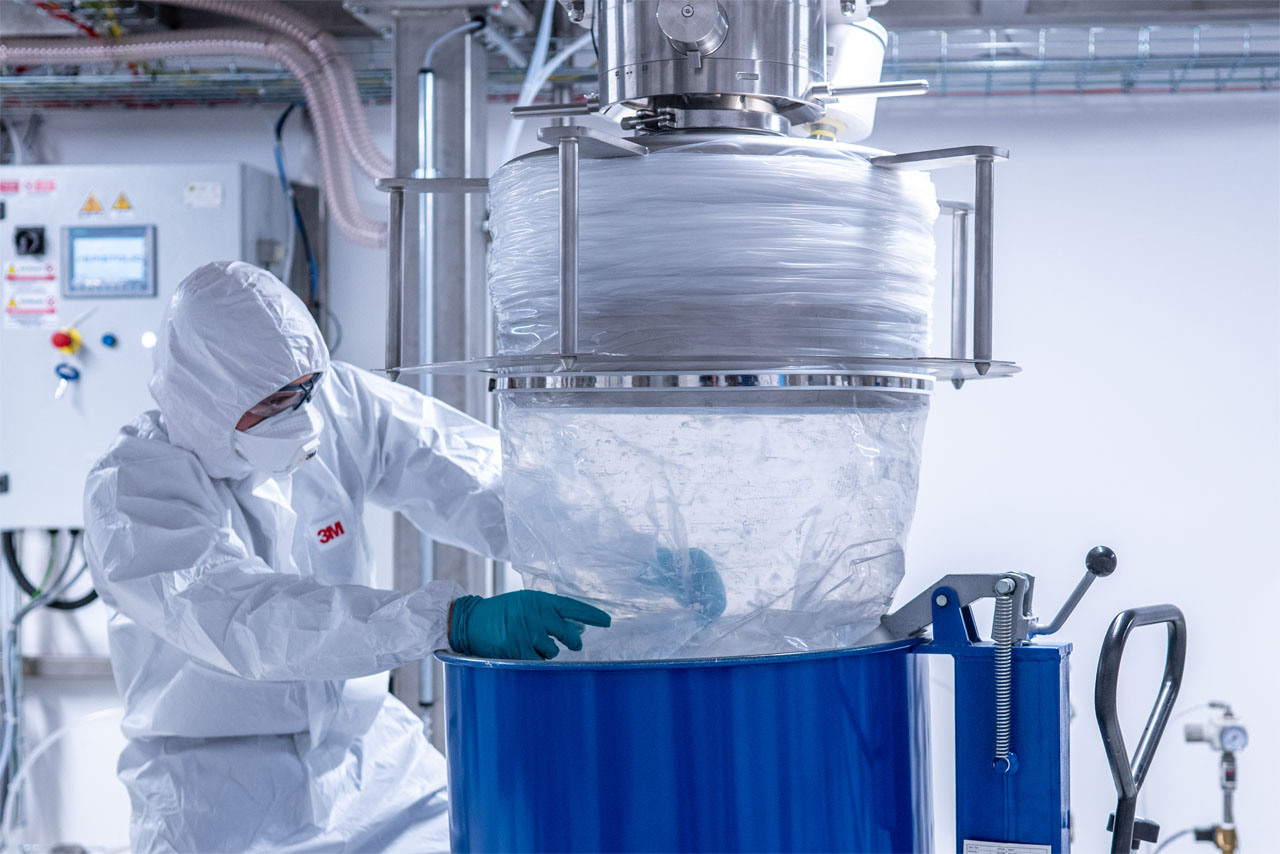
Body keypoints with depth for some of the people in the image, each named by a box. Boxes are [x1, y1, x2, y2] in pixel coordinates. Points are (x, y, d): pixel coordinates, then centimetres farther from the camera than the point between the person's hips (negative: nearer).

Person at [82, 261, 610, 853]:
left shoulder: (341, 406, -4)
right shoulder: (128, 492, -18)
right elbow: (249, 621, -32)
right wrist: (456, 621, -42)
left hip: (363, 748, 4)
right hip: (219, 777, -4)